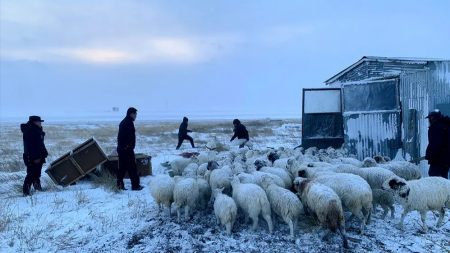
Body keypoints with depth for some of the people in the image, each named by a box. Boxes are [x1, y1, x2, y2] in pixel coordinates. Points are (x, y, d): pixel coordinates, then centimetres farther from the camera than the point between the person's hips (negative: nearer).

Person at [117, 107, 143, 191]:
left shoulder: (123, 122, 17)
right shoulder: (129, 123, -15)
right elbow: (131, 138, -21)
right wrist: (131, 148, -19)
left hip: (121, 149, 10)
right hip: (127, 149, -10)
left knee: (122, 168, 12)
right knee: (132, 168, -3)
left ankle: (119, 185, 15)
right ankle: (135, 185, 2)